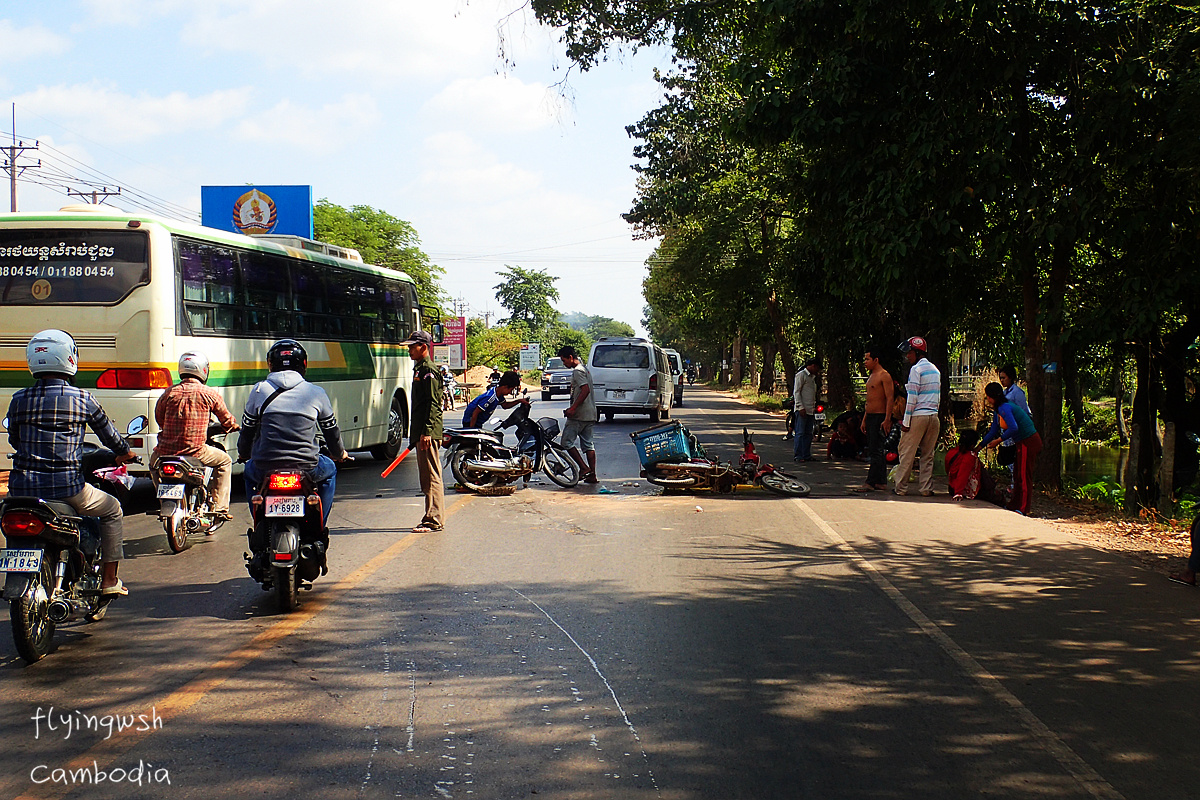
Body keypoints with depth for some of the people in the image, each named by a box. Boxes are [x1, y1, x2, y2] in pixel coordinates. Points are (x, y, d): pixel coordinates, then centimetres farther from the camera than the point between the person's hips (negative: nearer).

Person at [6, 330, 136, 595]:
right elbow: (109, 434, 9)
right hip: (67, 488, -3)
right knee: (112, 509, 22)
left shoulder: (20, 400, 4)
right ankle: (109, 580, 21)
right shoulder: (82, 398, -4)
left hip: (22, 488, 3)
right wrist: (124, 453, 31)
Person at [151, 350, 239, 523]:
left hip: (166, 451, 3)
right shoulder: (209, 394, -3)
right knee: (224, 461, 24)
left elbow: (159, 418, 15)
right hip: (196, 452, -3)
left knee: (154, 460, 37)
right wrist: (231, 426, 34)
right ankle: (219, 508, 18)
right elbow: (227, 419, 9)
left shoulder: (170, 392, 2)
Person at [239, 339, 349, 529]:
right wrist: (340, 453, 37)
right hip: (306, 468, -1)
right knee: (329, 470, 33)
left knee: (250, 471, 37)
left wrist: (243, 454, 34)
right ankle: (319, 525, 28)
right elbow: (331, 430, 16)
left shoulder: (259, 390, 3)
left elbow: (247, 430, 11)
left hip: (265, 470, 1)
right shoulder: (316, 393, 4)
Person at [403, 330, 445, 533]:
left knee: (432, 476, -7)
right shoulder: (419, 369, 19)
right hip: (420, 433, 11)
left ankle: (433, 520, -6)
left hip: (429, 434, -11)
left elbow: (433, 404, -18)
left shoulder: (429, 371, -12)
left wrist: (427, 432, -23)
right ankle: (435, 518, 17)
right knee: (426, 477, 12)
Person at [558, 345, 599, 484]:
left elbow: (586, 390, -24)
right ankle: (592, 475, 7)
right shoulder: (584, 369, 18)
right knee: (588, 444, 9)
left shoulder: (577, 371, -13)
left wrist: (573, 408, -25)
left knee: (567, 442, -3)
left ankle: (583, 467, -7)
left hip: (579, 415, -10)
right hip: (590, 415, 10)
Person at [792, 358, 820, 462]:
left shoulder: (812, 377, 21)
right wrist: (801, 407, -17)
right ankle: (798, 456, -8)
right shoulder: (801, 375, -5)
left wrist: (814, 406, 15)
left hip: (810, 410, 8)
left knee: (808, 433, 8)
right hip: (802, 409, -8)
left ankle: (806, 455, 11)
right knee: (800, 433, -8)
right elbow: (796, 392, -11)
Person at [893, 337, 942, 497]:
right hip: (933, 416, 7)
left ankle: (901, 487, 2)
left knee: (907, 453, 0)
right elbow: (938, 397, 17)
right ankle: (926, 488, 8)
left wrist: (906, 421, -11)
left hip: (917, 416, -7)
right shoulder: (935, 370, 15)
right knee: (928, 455, 10)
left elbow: (912, 397, -12)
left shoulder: (916, 369, -8)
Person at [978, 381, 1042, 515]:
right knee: (1017, 474, 16)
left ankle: (1023, 508, -3)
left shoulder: (1004, 408, -20)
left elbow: (1014, 428, -31)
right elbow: (993, 432, 21)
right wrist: (979, 447, 22)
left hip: (1028, 442, -10)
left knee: (1024, 475, -6)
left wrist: (999, 440, -23)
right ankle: (1015, 504, 24)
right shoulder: (998, 411, 12)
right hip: (1022, 443, 10)